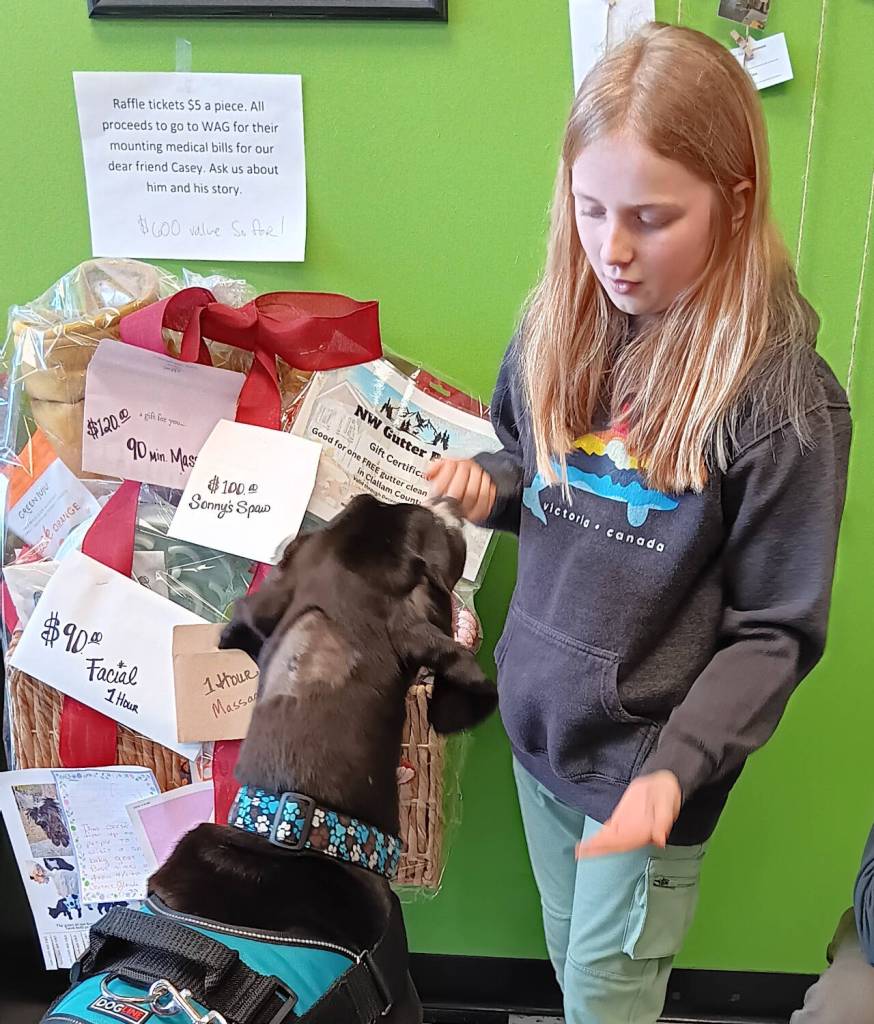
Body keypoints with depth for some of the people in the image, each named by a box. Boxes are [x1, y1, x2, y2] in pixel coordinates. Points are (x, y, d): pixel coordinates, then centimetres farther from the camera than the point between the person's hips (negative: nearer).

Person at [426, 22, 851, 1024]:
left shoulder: (784, 397, -21)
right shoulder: (559, 330, -6)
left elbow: (773, 633, -15)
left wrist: (676, 766, -25)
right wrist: (487, 485, -10)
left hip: (645, 764, -5)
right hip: (539, 726, 5)